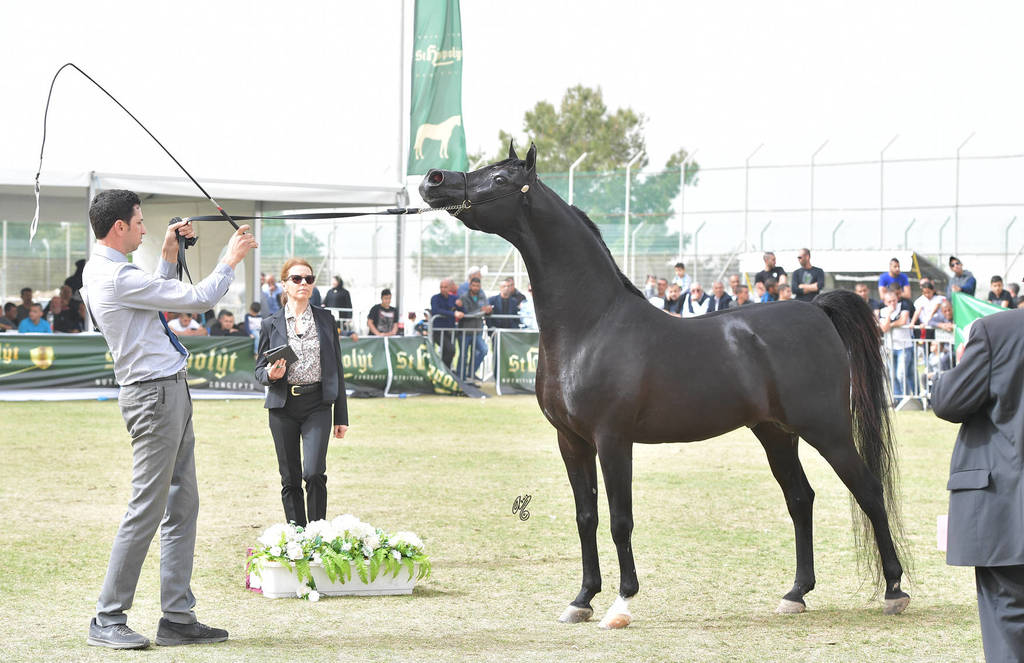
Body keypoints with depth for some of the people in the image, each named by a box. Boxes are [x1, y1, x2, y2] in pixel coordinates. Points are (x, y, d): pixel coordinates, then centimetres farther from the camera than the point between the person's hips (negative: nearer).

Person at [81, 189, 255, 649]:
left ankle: (178, 618, 11)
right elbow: (197, 300, -14)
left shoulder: (103, 271, 14)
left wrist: (168, 256, 24)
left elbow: (158, 301, 31)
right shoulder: (116, 277, -18)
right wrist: (231, 259, 0)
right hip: (156, 393, -11)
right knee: (147, 508, -8)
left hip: (169, 391, 11)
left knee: (182, 504, 10)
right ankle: (107, 620, -3)